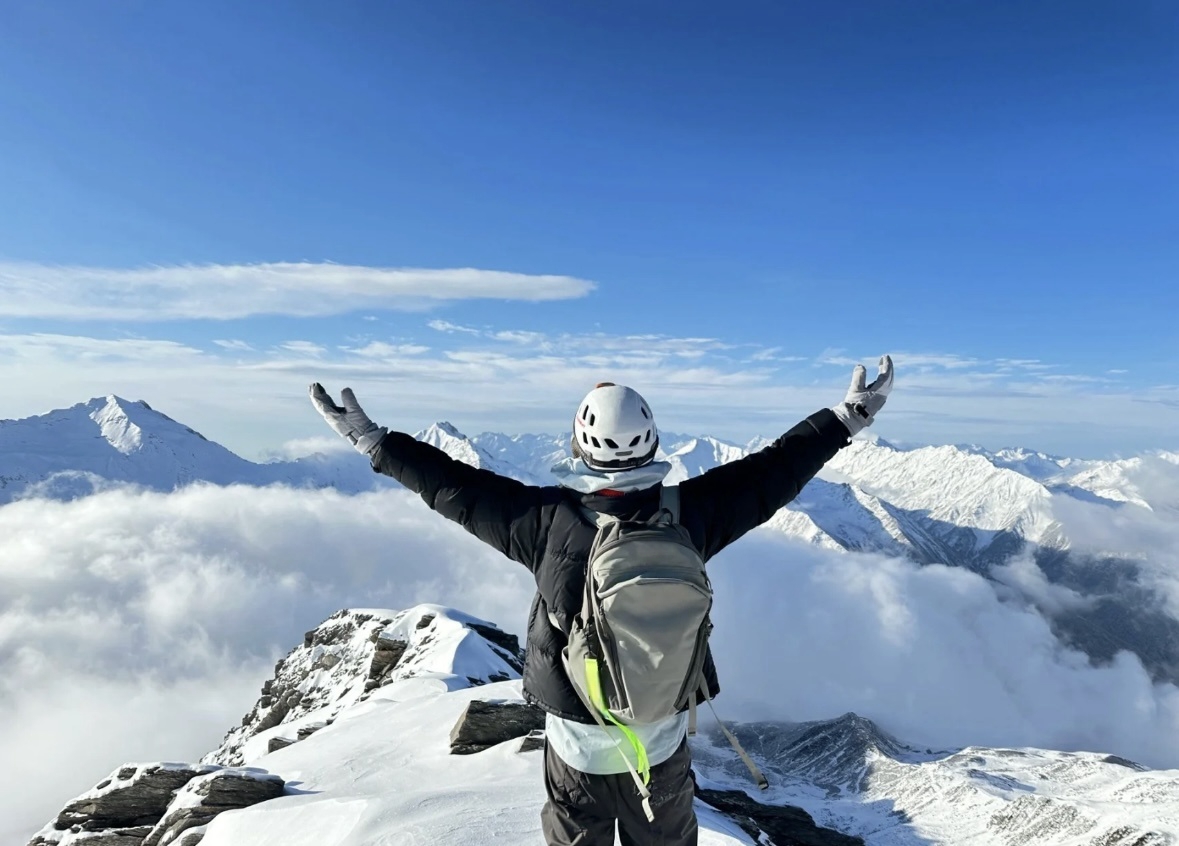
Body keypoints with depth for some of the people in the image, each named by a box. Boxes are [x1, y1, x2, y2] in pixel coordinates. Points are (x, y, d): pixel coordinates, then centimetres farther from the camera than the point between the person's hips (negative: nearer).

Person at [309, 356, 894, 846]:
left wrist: (376, 443, -6)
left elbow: (458, 489, -17)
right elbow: (772, 473, -11)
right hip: (665, 741, 2)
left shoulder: (549, 521, -26)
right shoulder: (687, 515, -22)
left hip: (578, 741, -1)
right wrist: (847, 418, 1)